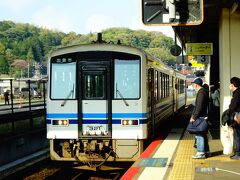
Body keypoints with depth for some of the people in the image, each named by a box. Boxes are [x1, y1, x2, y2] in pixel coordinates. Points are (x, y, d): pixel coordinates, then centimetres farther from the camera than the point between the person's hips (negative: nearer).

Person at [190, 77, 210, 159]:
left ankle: (201, 153, -5)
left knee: (199, 135, -7)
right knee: (203, 134, 17)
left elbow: (199, 107, -23)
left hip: (201, 117, -11)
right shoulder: (204, 91, 16)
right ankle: (206, 151, 25)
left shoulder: (201, 92, -17)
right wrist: (193, 115, 21)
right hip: (203, 117, 11)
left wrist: (194, 117, -20)